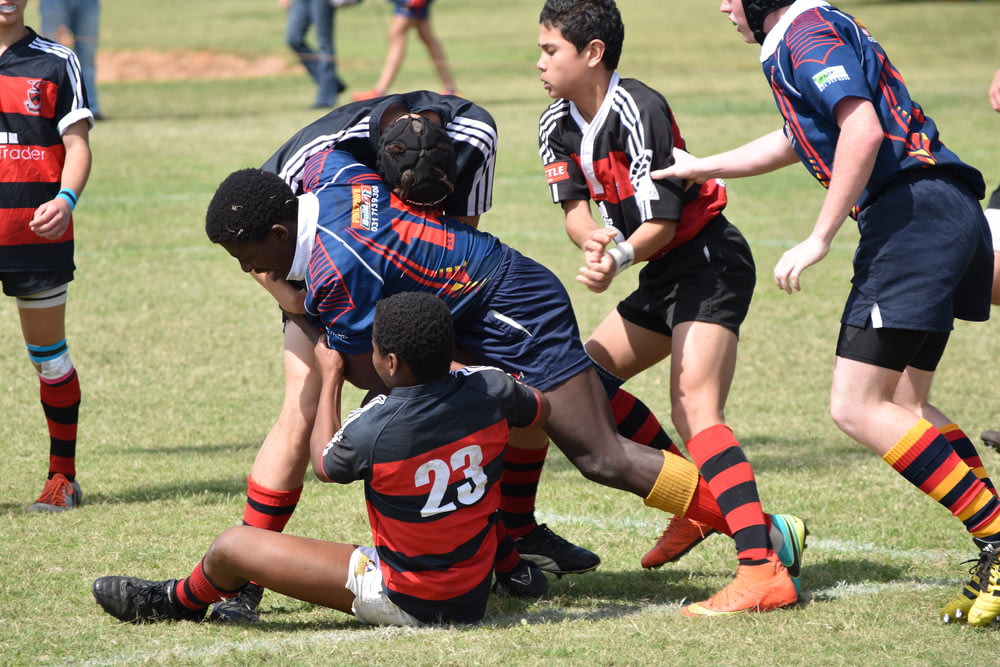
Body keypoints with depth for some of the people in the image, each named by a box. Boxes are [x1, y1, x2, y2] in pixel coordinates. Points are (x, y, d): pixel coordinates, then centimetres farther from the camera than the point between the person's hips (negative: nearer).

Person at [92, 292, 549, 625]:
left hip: (405, 601, -6)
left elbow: (325, 466, 1)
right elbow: (539, 408, 13)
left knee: (233, 547, 4)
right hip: (474, 595, 6)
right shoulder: (488, 392, -13)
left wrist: (329, 377, 11)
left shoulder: (371, 430, -25)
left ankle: (181, 601, 36)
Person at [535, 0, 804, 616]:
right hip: (666, 274, 10)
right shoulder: (558, 126, 5)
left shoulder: (637, 111, -22)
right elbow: (574, 207, 1)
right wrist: (591, 236, -21)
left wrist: (620, 258, -39)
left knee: (695, 411, -23)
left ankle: (764, 570, -35)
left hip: (709, 264, -10)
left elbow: (664, 219, -22)